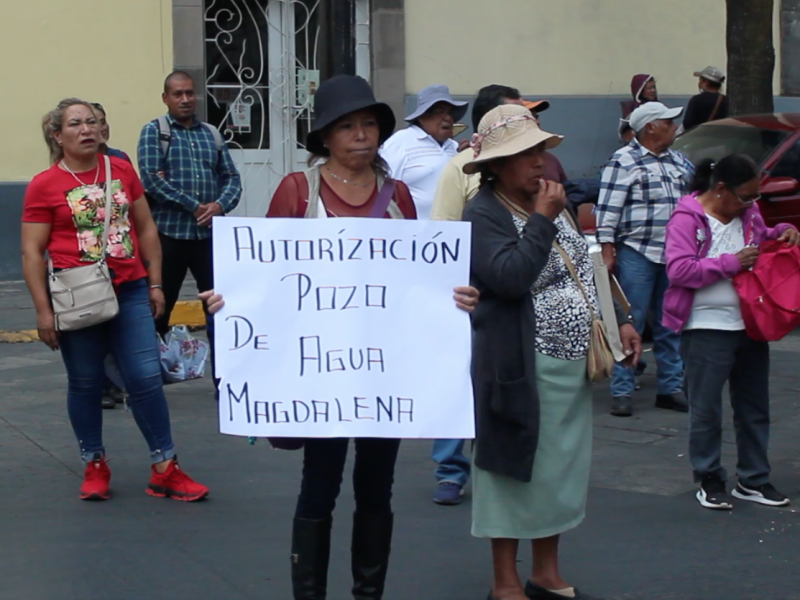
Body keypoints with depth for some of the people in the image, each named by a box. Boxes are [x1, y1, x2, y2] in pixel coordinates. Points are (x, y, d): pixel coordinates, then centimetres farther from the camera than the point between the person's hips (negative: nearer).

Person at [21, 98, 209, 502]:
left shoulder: (122, 171, 6)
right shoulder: (44, 186, -4)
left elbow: (146, 229, 14)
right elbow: (32, 252, -4)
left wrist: (154, 283, 10)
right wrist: (43, 310, -9)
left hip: (129, 291, 3)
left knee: (146, 378, 0)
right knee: (85, 384, 8)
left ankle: (165, 470, 9)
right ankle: (94, 466, 24)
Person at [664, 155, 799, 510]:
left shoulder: (748, 212, 9)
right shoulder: (687, 218, -12)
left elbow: (763, 240, 28)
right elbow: (679, 269, -20)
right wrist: (731, 263, -20)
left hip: (750, 326, 7)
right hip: (707, 330, -7)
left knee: (754, 407, 13)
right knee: (706, 410, 2)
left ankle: (753, 480, 23)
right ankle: (709, 481, 13)